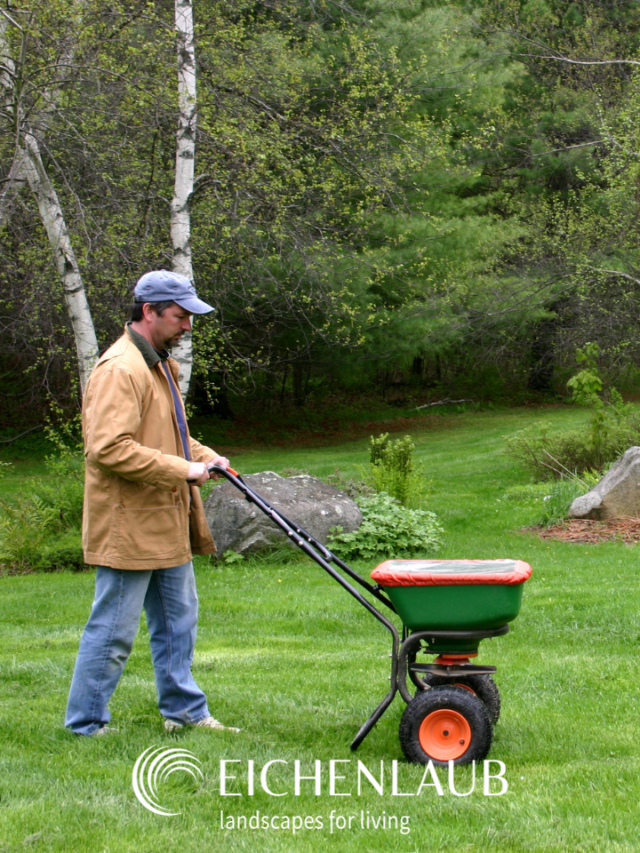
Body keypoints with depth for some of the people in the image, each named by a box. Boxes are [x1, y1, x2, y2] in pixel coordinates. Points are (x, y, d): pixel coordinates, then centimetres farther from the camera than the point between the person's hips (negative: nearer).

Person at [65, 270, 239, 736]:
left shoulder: (159, 365, 16)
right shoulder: (120, 370, -19)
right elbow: (108, 448, -27)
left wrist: (206, 456, 8)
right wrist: (181, 469, -23)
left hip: (166, 527, 10)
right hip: (129, 528, -10)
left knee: (178, 622, 16)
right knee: (113, 632, -2)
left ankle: (185, 711, 26)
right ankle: (86, 723, 9)